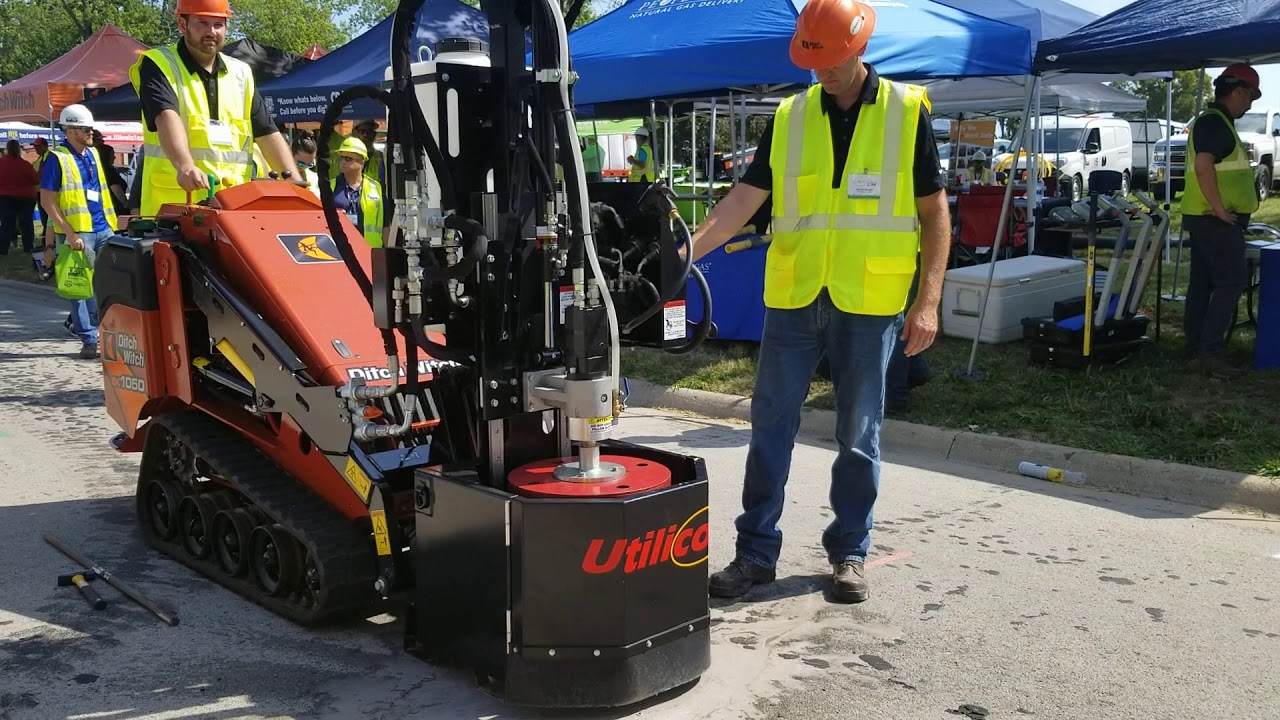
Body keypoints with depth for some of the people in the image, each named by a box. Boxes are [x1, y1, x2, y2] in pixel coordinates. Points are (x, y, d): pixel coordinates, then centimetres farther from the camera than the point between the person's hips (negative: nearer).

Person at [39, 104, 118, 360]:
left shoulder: (93, 154, 13)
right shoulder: (57, 158, -7)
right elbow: (47, 202, -11)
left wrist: (111, 222, 16)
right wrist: (70, 234, -17)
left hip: (103, 229, 6)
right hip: (77, 233, -6)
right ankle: (89, 339, 3)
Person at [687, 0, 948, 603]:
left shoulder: (906, 112, 0)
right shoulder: (790, 117, 5)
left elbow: (934, 212, 1)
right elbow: (744, 199, 2)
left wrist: (928, 301, -5)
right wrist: (687, 251, -13)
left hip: (869, 304, -2)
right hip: (792, 299, 2)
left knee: (858, 437, 8)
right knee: (770, 428, 5)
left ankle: (849, 553, 22)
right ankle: (756, 553, 16)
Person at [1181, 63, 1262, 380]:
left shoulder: (1215, 122, 20)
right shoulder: (1214, 122, -13)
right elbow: (1203, 167, -25)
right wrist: (1220, 209, -23)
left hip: (1206, 219, 10)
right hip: (1216, 220, -10)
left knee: (1202, 285, 10)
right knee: (1231, 281, -9)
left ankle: (1197, 352, 14)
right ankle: (1210, 352, -10)